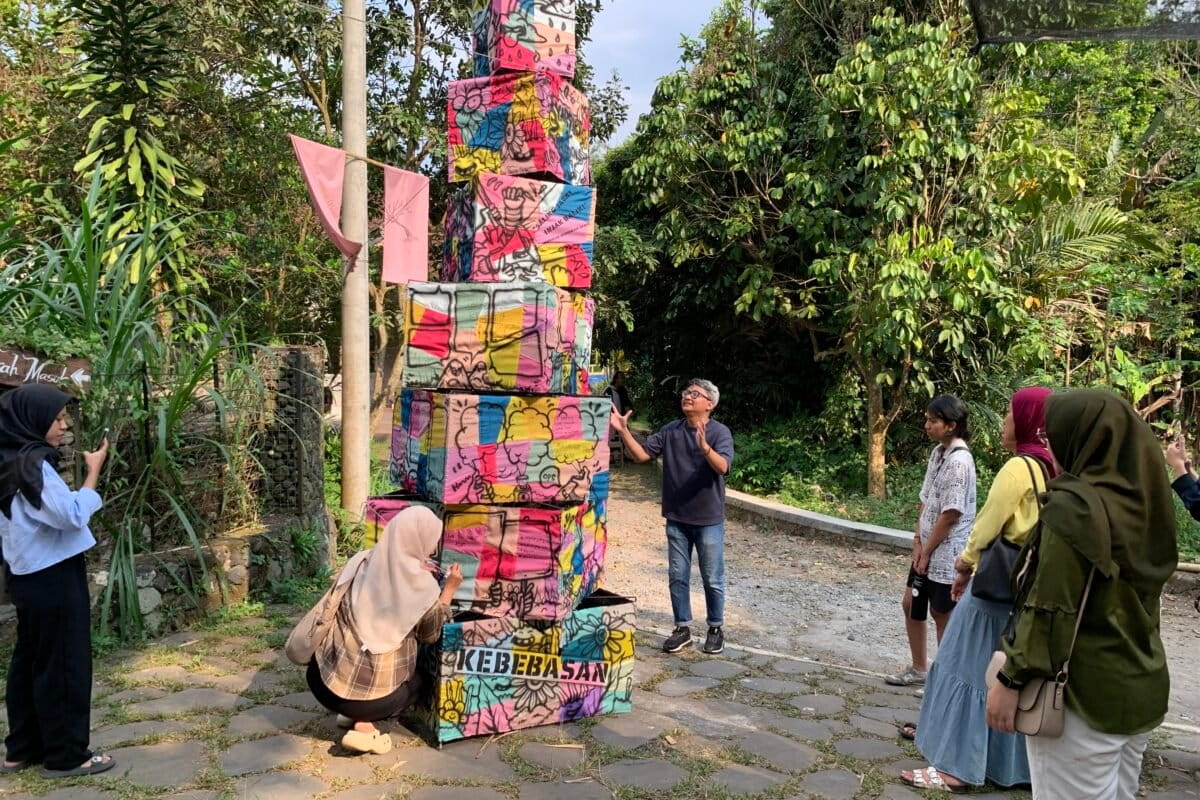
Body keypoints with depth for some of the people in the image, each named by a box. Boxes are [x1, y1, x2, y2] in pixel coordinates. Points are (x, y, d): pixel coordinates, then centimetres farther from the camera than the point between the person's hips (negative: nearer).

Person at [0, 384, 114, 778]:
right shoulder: (33, 464, -20)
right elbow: (73, 516, -22)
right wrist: (93, 471, -16)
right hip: (53, 578, -9)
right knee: (62, 665, 0)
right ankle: (64, 755, 9)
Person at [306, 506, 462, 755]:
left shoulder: (362, 561, 0)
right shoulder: (420, 586, -12)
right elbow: (431, 635, 4)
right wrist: (449, 589, 8)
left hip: (324, 680, 5)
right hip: (369, 693, -5)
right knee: (415, 681, 27)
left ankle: (352, 713, 16)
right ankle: (364, 724, 3)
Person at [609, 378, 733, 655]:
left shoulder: (720, 432, -12)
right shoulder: (670, 431, 1)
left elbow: (722, 467, -26)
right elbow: (641, 455, 0)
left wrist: (705, 447, -45)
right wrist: (623, 431, -13)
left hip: (709, 520, -4)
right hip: (676, 518, 4)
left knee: (712, 579, 8)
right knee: (677, 577, 11)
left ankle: (716, 629, 25)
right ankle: (683, 628, 25)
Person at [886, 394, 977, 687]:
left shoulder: (959, 461, -20)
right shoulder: (937, 453, 7)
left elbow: (950, 514, -20)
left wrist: (926, 551, -13)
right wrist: (918, 541, 2)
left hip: (946, 553, -9)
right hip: (927, 549, 9)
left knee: (942, 614, 5)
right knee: (911, 604, 15)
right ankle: (918, 669, 30)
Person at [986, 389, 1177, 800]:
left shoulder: (1075, 506, -19)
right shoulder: (1144, 501, 6)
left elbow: (1049, 606, -20)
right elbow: (1136, 595, 15)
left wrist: (1011, 678, -14)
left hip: (1083, 692, -8)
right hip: (1142, 687, 8)